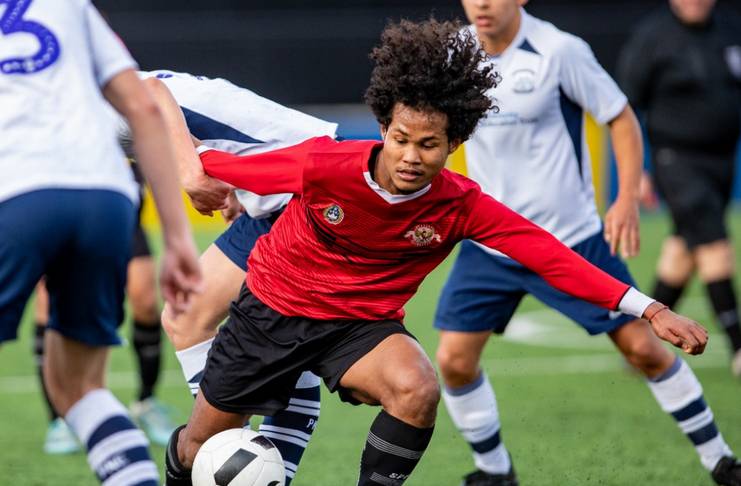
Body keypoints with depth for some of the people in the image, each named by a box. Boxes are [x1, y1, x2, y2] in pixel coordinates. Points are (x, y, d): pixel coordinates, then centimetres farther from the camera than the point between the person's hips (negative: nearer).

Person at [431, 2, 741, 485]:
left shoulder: (559, 51, -14)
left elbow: (621, 117, -7)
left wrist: (628, 198, -18)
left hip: (571, 239, -3)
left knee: (643, 348, -2)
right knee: (455, 360, -6)